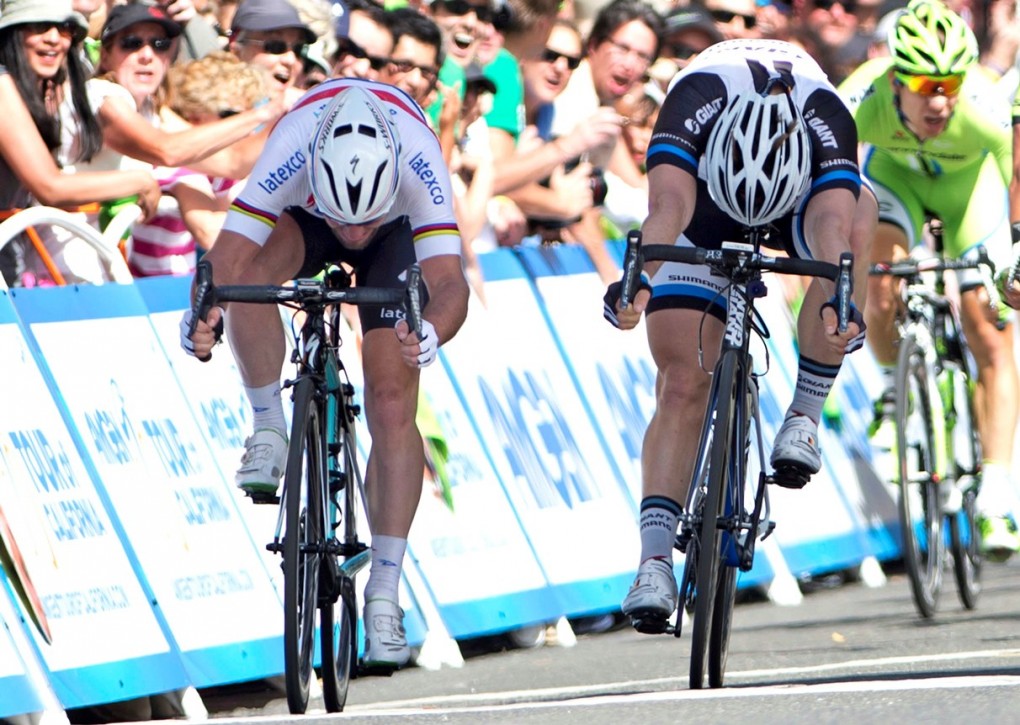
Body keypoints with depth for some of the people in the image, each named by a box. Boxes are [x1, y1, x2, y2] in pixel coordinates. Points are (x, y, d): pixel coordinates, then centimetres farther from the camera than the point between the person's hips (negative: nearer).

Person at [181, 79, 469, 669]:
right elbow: (224, 260, -41)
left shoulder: (418, 159, -41)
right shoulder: (289, 153, -40)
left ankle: (384, 593, -5)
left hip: (398, 232, 0)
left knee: (392, 405, -12)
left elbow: (449, 282, -46)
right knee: (251, 273, -36)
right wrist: (201, 316, -62)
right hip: (303, 222, 0)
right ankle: (269, 430, -14)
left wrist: (430, 333, -68)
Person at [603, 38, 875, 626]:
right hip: (703, 196, 0)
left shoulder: (827, 119, -37)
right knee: (682, 383, -15)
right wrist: (637, 280, -71)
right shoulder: (694, 102, -38)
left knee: (859, 218, -36)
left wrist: (837, 302, -70)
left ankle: (805, 418, -26)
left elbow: (834, 226, -51)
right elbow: (668, 206, -52)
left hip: (800, 197, 0)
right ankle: (656, 561, -13)